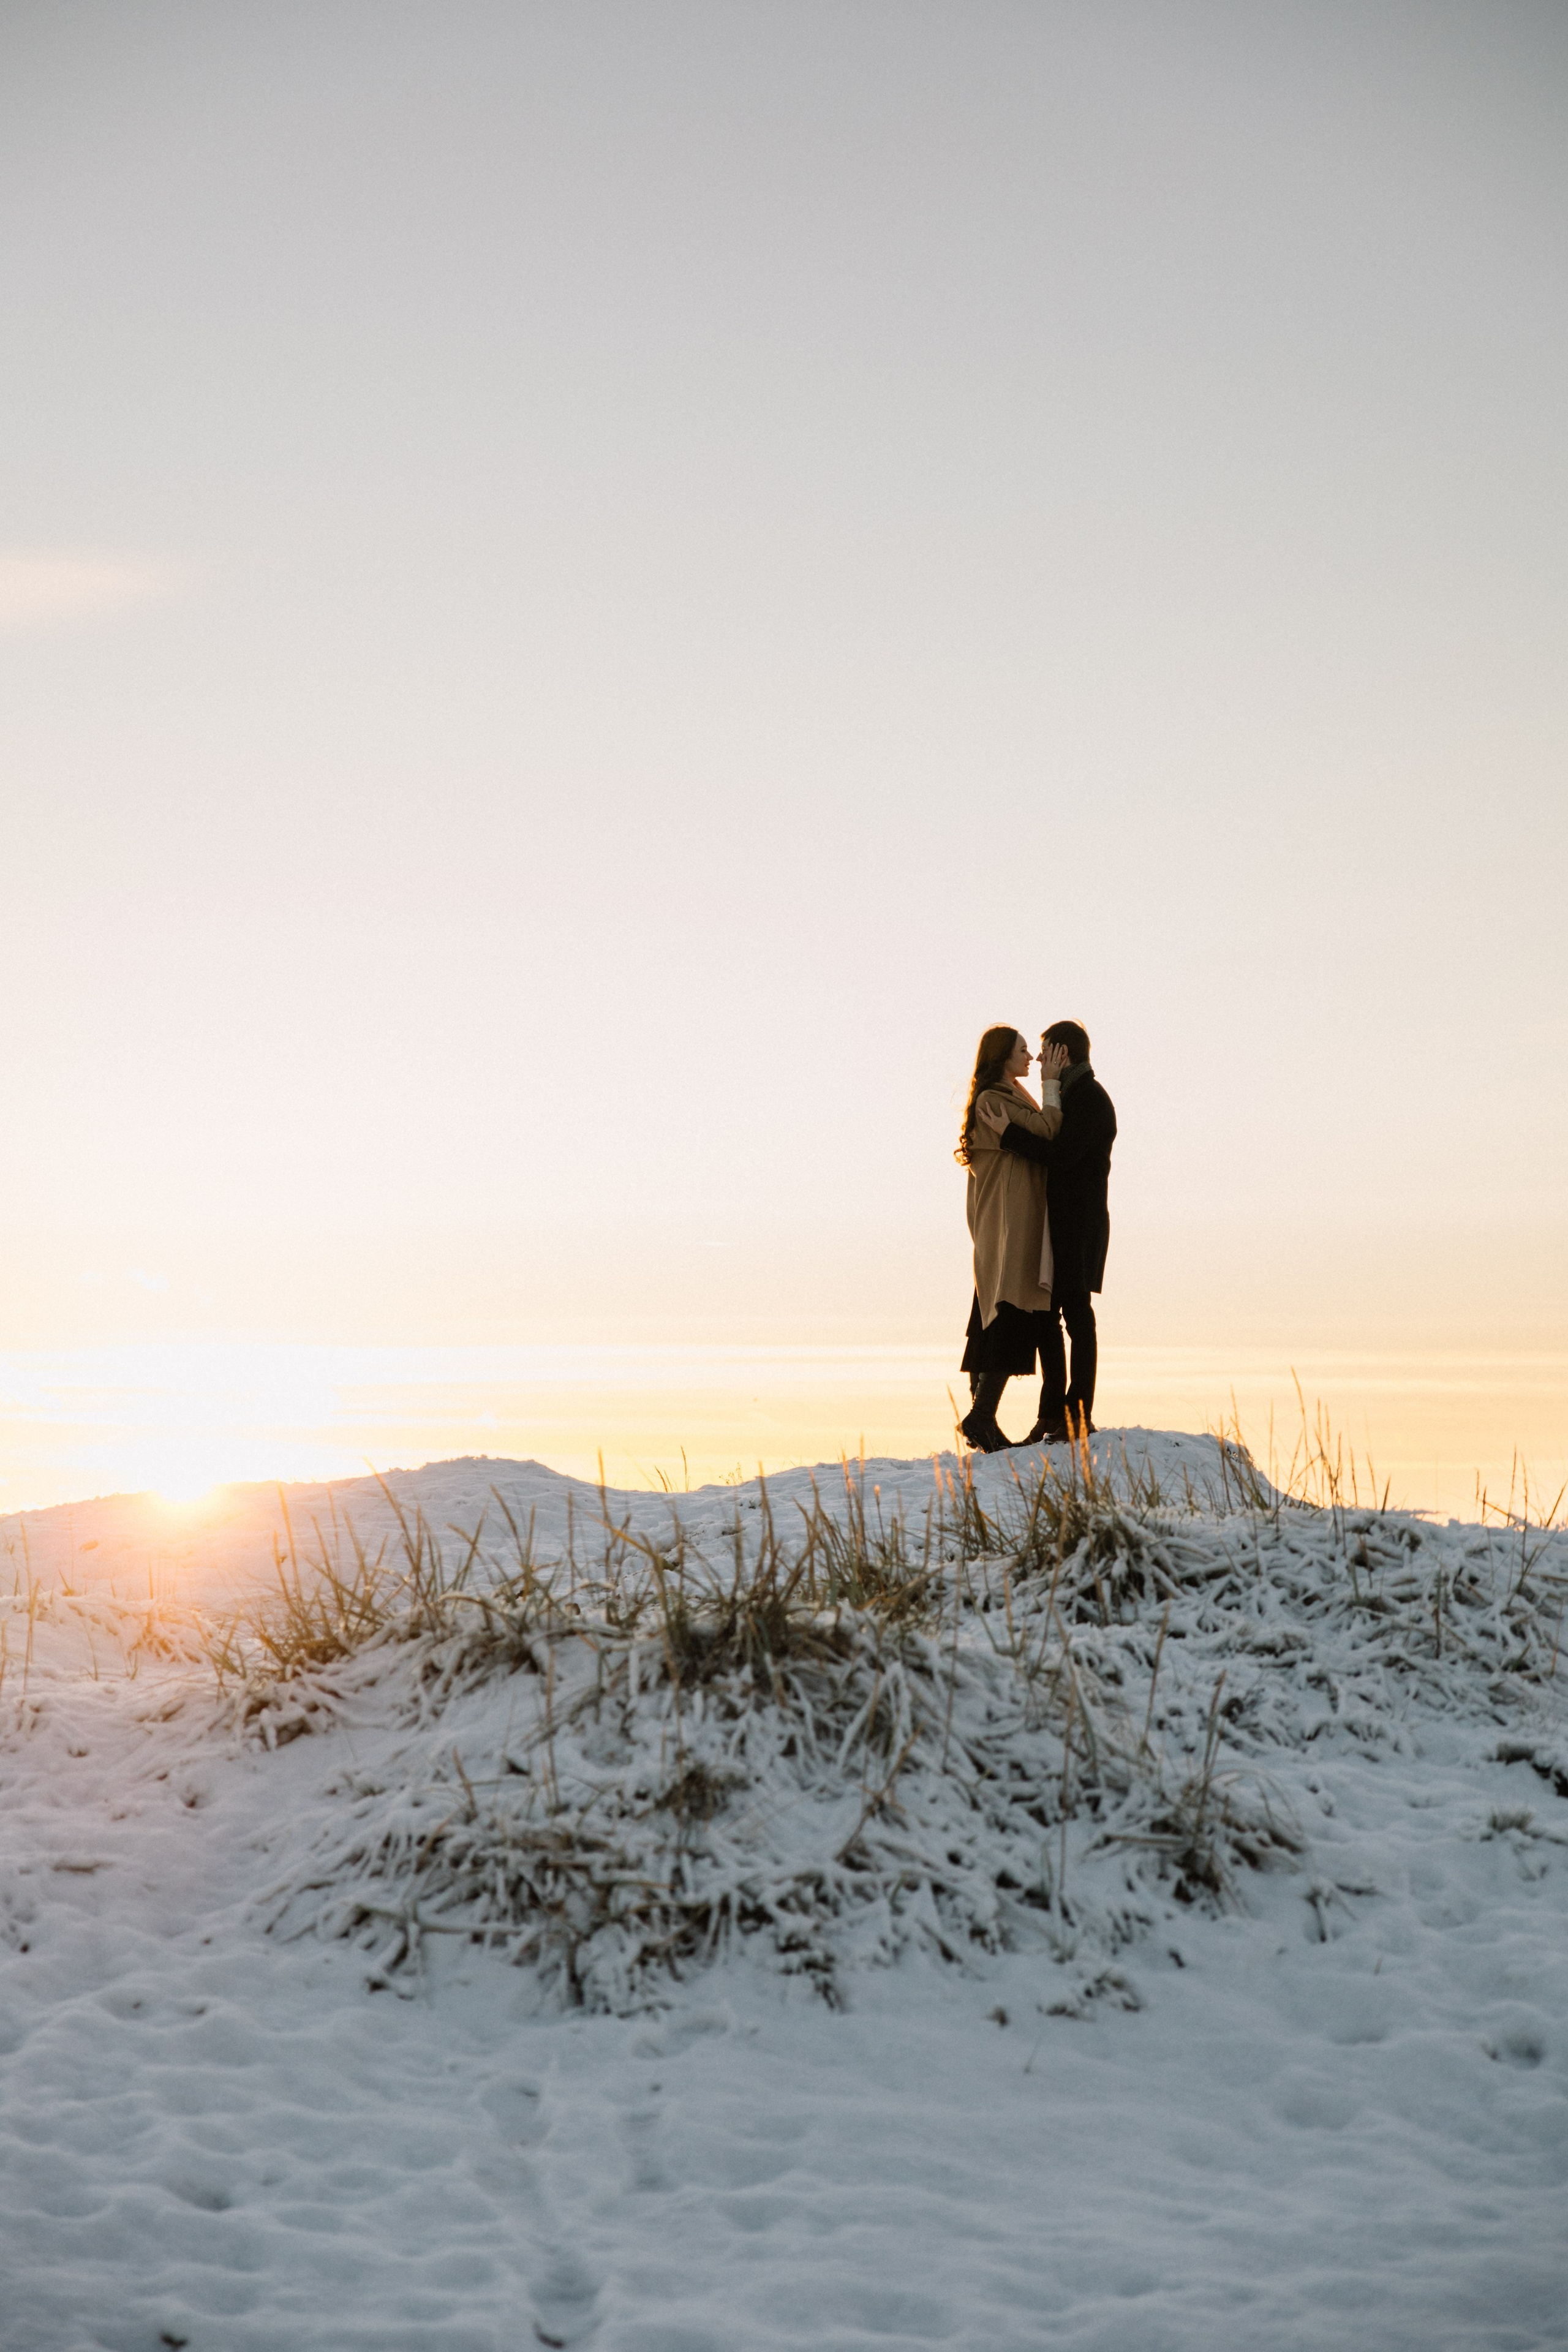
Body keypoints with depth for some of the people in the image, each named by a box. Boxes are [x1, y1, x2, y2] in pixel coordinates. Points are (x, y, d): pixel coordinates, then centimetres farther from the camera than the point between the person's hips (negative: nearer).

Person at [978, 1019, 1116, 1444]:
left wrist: (1008, 1133, -18)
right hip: (1055, 1222, 10)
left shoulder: (1090, 1098, -11)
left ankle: (1079, 1416, -6)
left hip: (1079, 1223, -10)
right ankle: (1053, 1415, 12)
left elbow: (1063, 1155, -20)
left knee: (1077, 1314, -8)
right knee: (1046, 1316, 8)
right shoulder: (1069, 1096, 20)